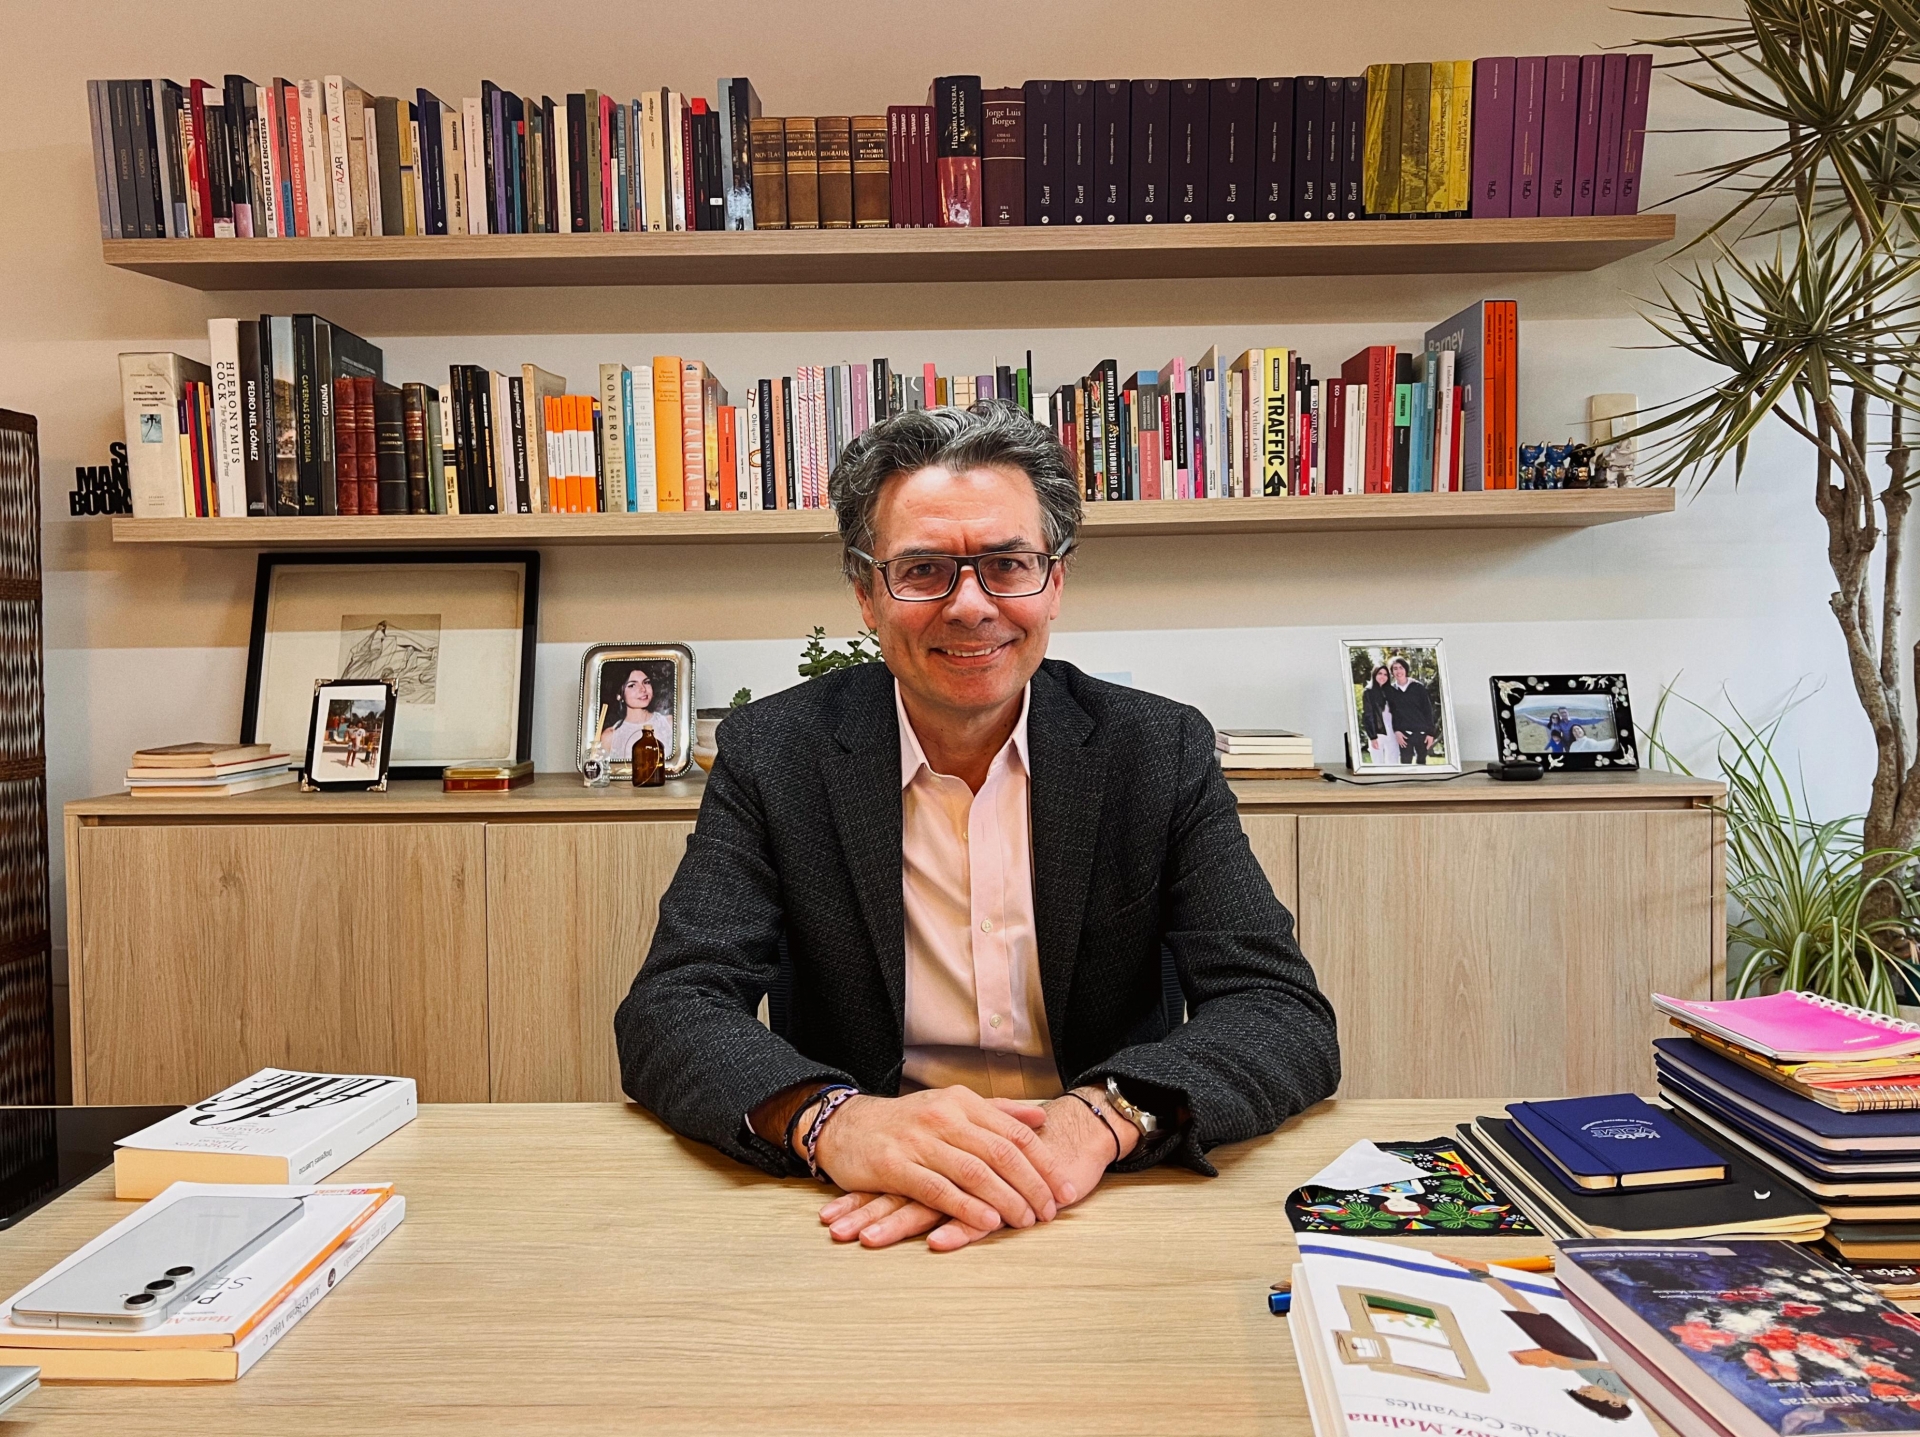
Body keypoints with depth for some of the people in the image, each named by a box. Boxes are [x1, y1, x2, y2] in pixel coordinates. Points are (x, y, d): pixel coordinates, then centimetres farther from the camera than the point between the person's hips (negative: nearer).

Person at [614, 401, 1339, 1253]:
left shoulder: (1160, 753, -2)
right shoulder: (772, 756, -3)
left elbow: (1287, 1017, -9)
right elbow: (666, 1015, -10)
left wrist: (1098, 1118, -30)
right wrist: (832, 1119, -31)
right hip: (853, 1220, 0)